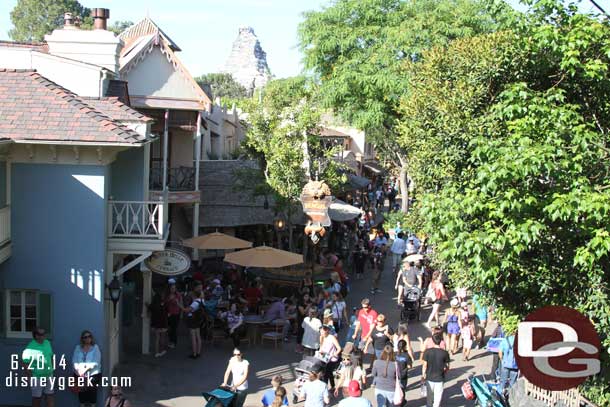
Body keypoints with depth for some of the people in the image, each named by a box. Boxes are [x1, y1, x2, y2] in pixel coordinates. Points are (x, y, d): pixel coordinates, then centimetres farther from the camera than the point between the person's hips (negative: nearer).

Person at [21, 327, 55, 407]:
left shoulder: (47, 343, 1)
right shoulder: (31, 347, -19)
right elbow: (24, 363, -17)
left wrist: (51, 369, 12)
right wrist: (31, 376, -13)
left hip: (49, 376, 6)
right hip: (37, 377, -6)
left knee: (51, 396, 9)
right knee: (37, 398, 8)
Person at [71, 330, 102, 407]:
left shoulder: (95, 348, 2)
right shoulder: (78, 348, 10)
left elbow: (96, 362, -8)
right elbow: (74, 360, 2)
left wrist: (86, 369, -18)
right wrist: (78, 370, -14)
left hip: (93, 374, -2)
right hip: (80, 375, 2)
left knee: (92, 392, -3)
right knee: (81, 392, 3)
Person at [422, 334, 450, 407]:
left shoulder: (427, 351, -13)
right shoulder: (445, 353, -13)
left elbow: (425, 365, -7)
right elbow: (447, 367, -4)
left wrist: (423, 374, 8)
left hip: (429, 377, 2)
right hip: (440, 378, -2)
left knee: (429, 394, 22)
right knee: (438, 395, 11)